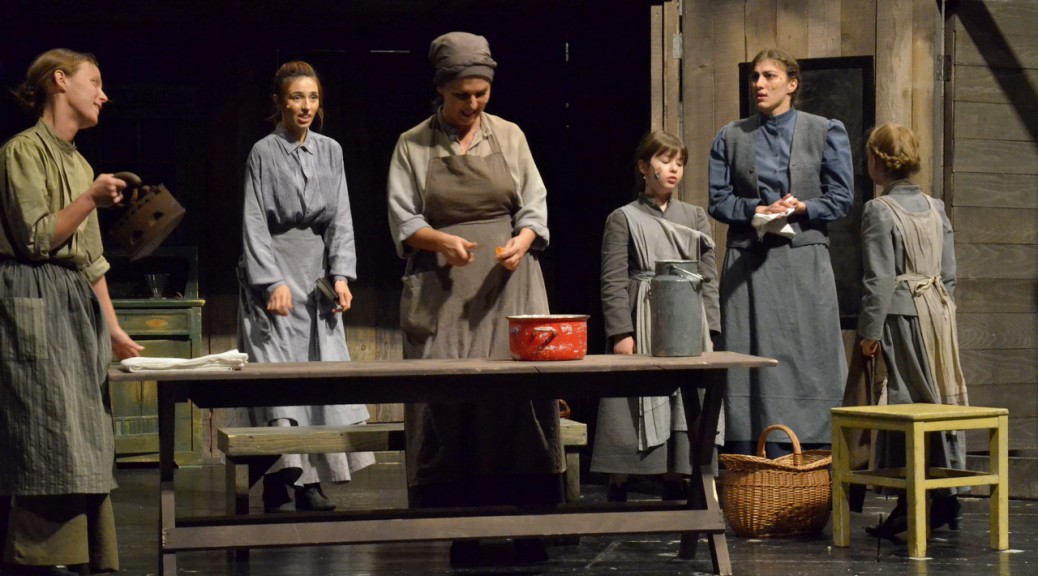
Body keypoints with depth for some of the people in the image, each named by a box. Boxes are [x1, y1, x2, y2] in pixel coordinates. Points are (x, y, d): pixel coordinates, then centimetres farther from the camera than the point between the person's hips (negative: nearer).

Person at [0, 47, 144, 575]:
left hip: (80, 308, 9)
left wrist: (114, 330, 16)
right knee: (47, 435, -12)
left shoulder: (78, 162, 20)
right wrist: (91, 199, -13)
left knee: (83, 445, 5)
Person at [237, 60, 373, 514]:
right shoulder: (264, 153, -2)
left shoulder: (330, 152, 11)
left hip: (318, 276, 5)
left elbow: (340, 219, 10)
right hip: (275, 276, -5)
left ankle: (311, 482, 4)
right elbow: (254, 224, -6)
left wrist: (341, 276, -2)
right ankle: (278, 487, -11)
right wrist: (273, 282, -15)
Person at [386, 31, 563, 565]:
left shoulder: (509, 136, 10)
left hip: (508, 284, 1)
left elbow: (534, 206, 9)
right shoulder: (413, 146, 6)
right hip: (442, 290, -1)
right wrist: (441, 241, -16)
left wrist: (522, 241, -11)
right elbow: (402, 221, 3)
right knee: (446, 394, -8)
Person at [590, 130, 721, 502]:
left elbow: (708, 278, 13)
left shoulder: (695, 218, 15)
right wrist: (621, 332, -11)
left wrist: (708, 330, 3)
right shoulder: (623, 219, 4)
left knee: (682, 411, 3)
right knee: (634, 411, -5)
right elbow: (614, 282, -1)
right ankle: (617, 493, 2)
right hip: (641, 326, -4)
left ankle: (675, 485, 12)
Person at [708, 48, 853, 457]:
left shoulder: (826, 132, 8)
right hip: (748, 262, 1)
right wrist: (756, 211, -10)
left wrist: (802, 207, -13)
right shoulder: (731, 137, 12)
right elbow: (719, 199, 8)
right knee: (748, 358, -3)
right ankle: (748, 467, -1)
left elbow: (841, 197, 3)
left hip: (804, 259, -1)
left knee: (805, 361, -4)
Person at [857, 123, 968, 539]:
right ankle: (947, 496, 12)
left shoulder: (879, 211, -9)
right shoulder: (935, 208, 11)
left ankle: (911, 506, -6)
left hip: (903, 315, -6)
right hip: (939, 310, 7)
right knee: (940, 400, 9)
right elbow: (949, 273, 12)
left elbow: (881, 279, -12)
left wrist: (870, 332, -7)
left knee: (906, 405, -5)